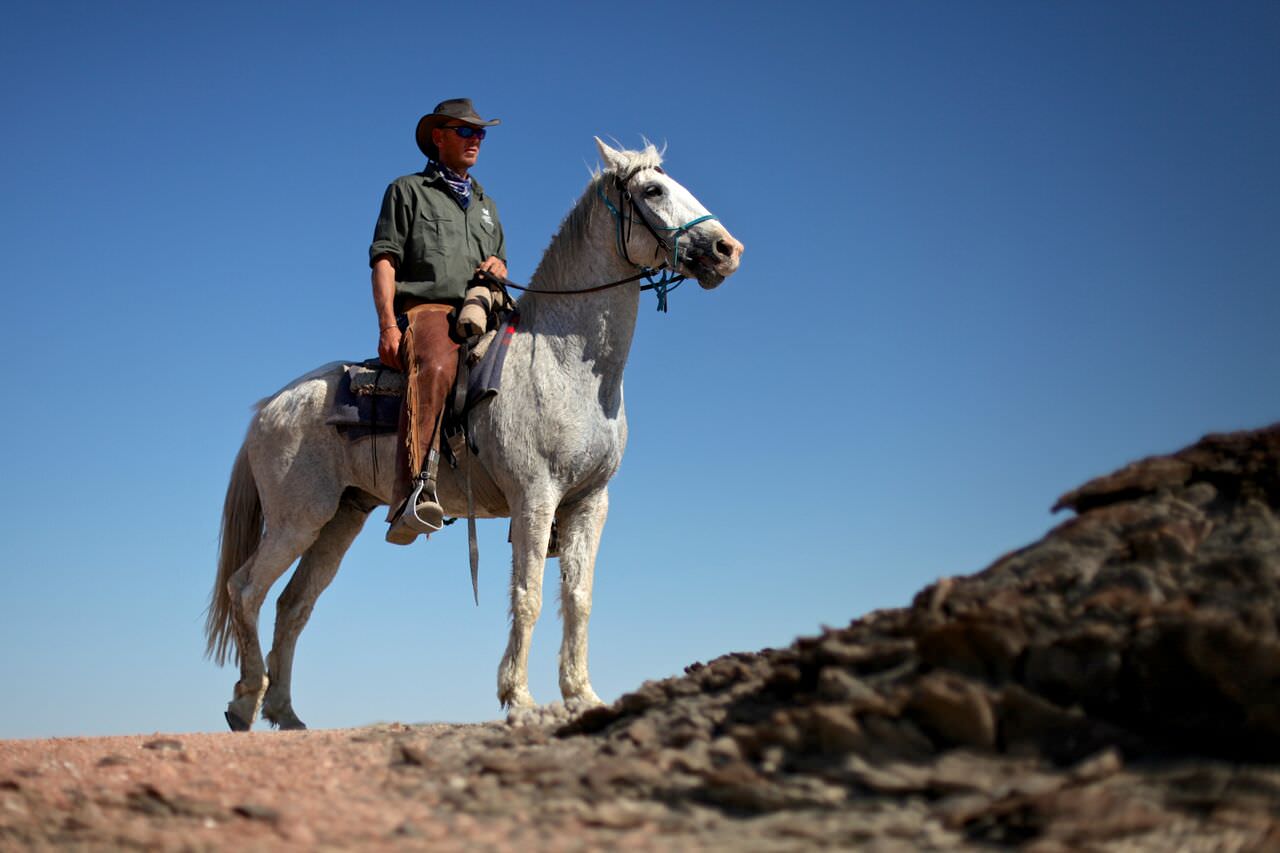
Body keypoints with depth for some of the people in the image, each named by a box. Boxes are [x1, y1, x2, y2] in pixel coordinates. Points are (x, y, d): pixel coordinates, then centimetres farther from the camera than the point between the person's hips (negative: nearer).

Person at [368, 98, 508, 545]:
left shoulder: (485, 204, 32)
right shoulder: (408, 190, 14)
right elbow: (384, 260, 3)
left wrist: (497, 267, 5)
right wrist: (388, 326, -12)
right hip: (426, 310, -6)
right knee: (434, 369, -40)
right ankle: (413, 494, -55)